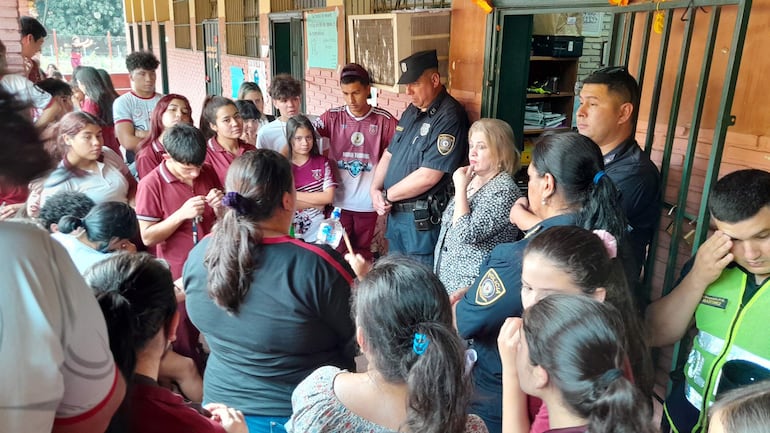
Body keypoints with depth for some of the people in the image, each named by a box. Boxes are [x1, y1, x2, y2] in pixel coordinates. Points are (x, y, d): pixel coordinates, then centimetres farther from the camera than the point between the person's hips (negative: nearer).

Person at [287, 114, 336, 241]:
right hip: (289, 227, 0)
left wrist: (294, 195, -12)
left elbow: (328, 197, -9)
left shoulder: (323, 162, -1)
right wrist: (317, 204, -11)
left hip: (316, 228, 1)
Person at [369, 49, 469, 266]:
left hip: (422, 218, -8)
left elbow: (428, 176, -23)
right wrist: (375, 190, 0)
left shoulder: (449, 117, -17)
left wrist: (387, 196, -11)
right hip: (395, 213, 8)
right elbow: (389, 154, 16)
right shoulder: (412, 111, 12)